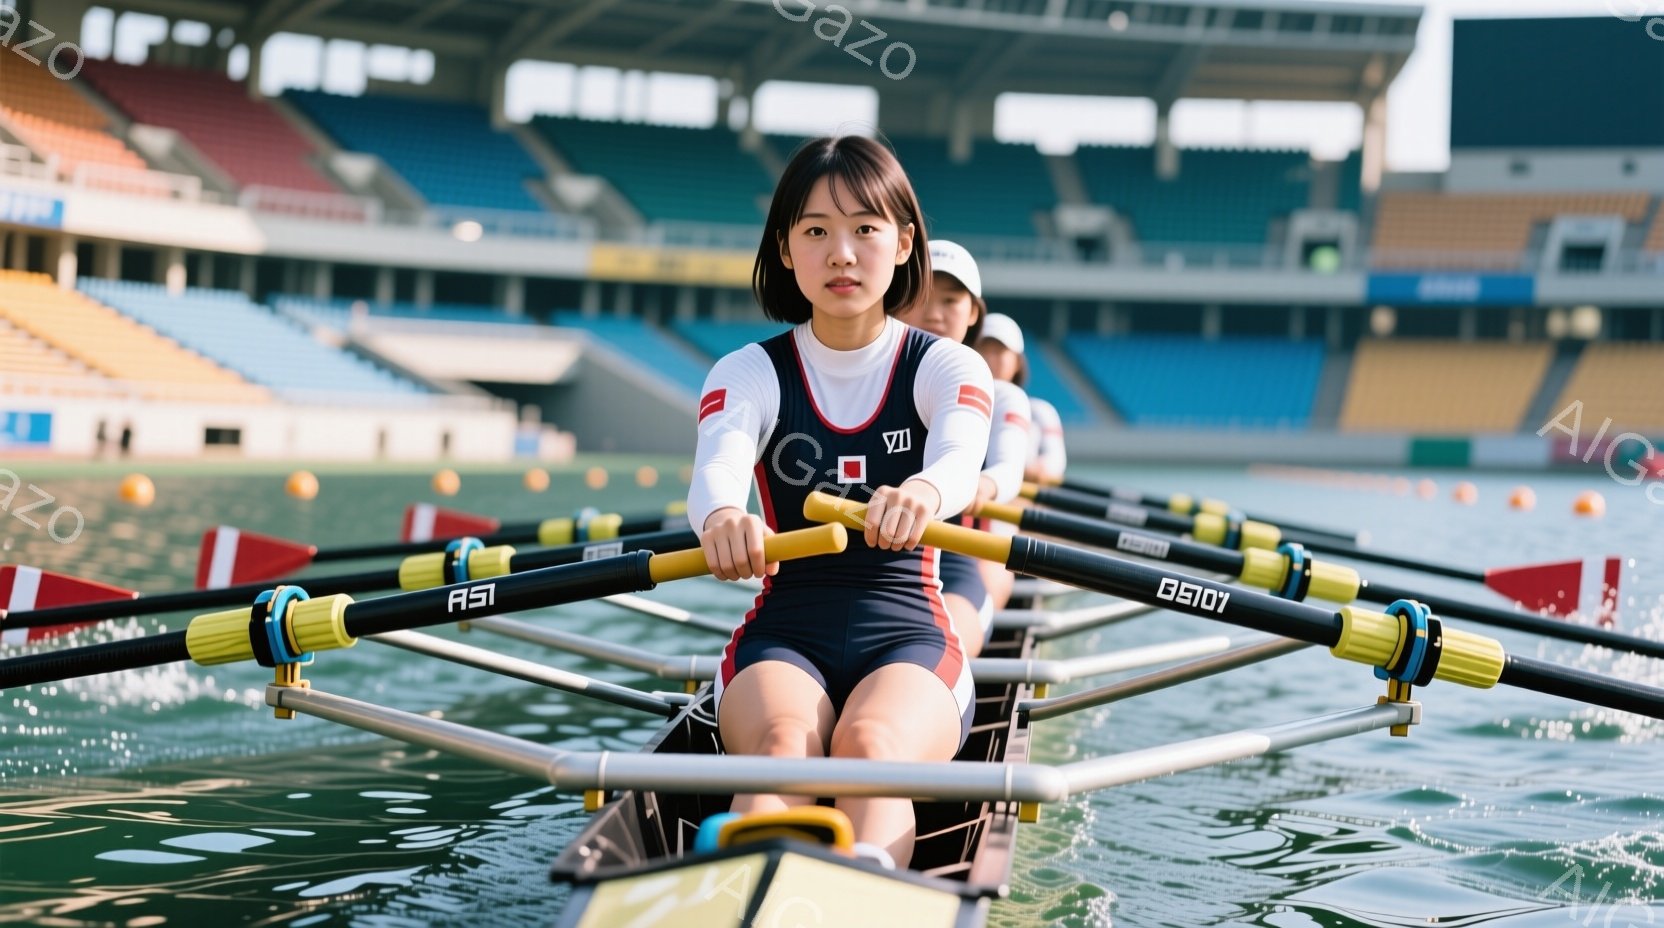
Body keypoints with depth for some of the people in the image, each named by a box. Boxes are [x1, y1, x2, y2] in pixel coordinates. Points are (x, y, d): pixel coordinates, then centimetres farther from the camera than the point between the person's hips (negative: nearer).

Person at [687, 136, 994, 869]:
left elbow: (960, 459, -18)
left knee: (870, 746, -35)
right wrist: (722, 517, -44)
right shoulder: (749, 373, 7)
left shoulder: (950, 368, 6)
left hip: (910, 640, 0)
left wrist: (922, 493, -45)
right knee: (781, 746, -34)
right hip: (782, 636, 1)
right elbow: (717, 465, -17)